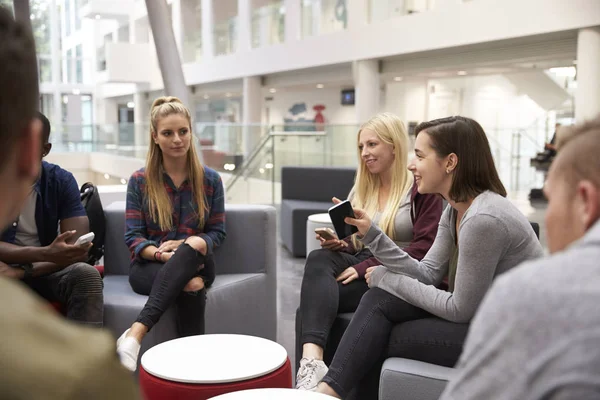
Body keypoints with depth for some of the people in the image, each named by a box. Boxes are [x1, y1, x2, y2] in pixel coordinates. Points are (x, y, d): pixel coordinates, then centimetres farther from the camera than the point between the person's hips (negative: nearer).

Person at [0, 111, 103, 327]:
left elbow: (78, 250, -14)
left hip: (46, 271, 1)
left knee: (87, 275, -30)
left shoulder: (61, 180, -5)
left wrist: (23, 271, -25)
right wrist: (44, 254, -32)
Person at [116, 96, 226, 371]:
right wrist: (164, 255, -24)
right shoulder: (139, 181, 3)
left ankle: (136, 332, -45)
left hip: (196, 263, 2)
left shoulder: (210, 180, 6)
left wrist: (184, 246, -15)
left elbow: (218, 233, 6)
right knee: (191, 288, -38)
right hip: (148, 266, -1)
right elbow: (133, 237, -3)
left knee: (194, 246, -39)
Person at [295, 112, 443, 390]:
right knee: (319, 258, -31)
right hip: (359, 268, 6)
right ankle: (311, 360, -47)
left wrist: (366, 266, -17)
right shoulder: (361, 189, 20)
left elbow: (423, 249, -10)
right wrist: (340, 243, -4)